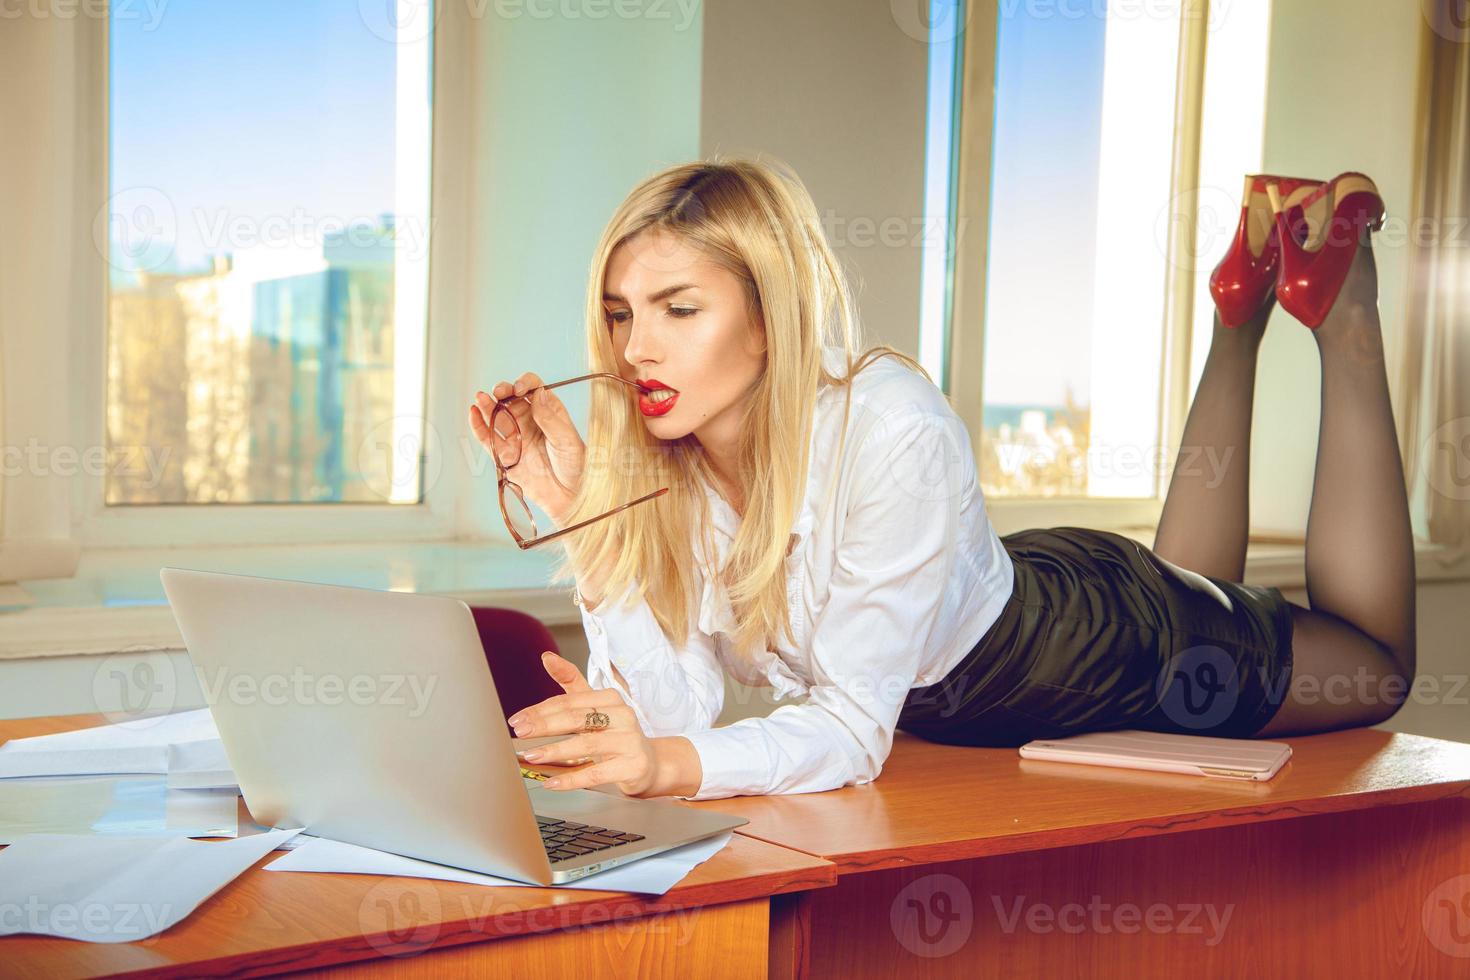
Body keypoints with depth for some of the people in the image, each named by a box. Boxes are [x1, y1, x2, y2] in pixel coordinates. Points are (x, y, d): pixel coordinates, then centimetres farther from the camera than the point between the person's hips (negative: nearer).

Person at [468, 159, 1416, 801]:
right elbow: (675, 709, -26)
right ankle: (1248, 290, 43)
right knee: (1190, 585, 36)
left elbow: (854, 726, -38)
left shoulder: (892, 430, -41)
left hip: (1103, 639, -5)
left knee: (1373, 665, 22)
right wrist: (581, 513, -36)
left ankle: (1338, 302, 28)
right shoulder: (646, 455, -24)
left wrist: (668, 764, -55)